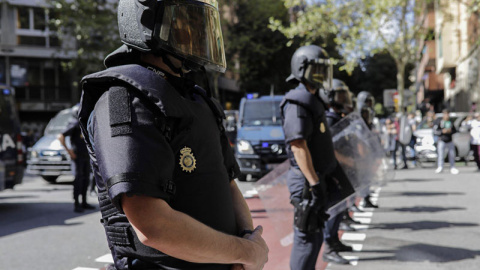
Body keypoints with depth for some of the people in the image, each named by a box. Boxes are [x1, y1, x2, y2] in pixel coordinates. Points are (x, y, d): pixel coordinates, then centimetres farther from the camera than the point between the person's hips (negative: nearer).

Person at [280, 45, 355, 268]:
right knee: (308, 237, -4)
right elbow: (298, 146, -23)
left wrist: (319, 180, 23)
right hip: (306, 180, -10)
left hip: (318, 177, 10)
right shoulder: (297, 101, -15)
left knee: (313, 236, 16)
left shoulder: (312, 100, 17)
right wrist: (314, 184, -27)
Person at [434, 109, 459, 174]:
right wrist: (442, 131, -19)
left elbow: (455, 130, 15)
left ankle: (452, 168, 11)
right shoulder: (439, 122, -2)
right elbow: (435, 131, -6)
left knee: (452, 155, 3)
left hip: (450, 141, 4)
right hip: (442, 141, -4)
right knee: (440, 154, -9)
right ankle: (440, 167, -2)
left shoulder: (451, 122, 12)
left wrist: (451, 131, -6)